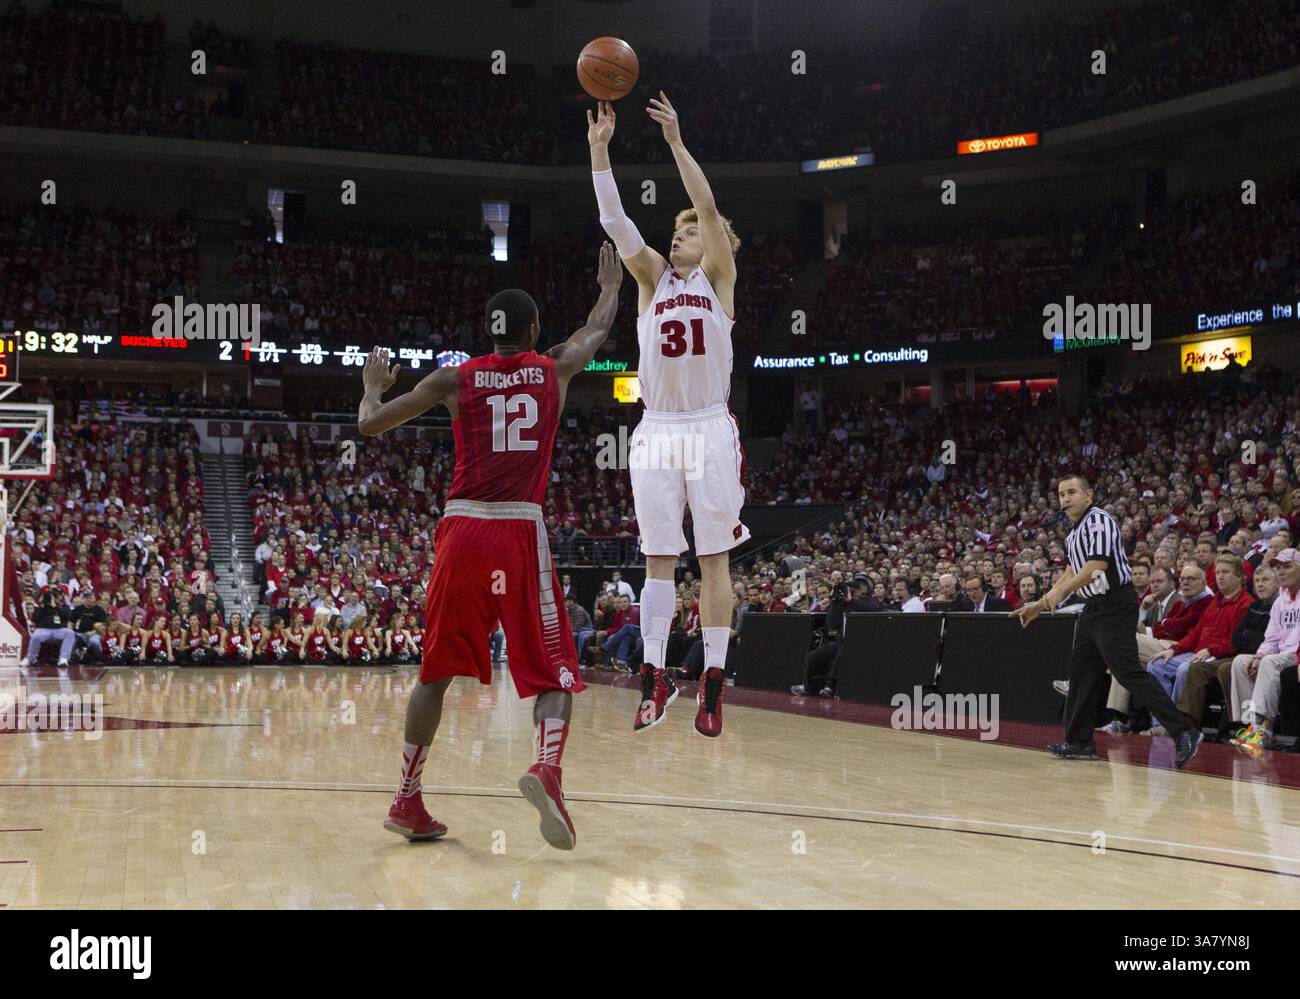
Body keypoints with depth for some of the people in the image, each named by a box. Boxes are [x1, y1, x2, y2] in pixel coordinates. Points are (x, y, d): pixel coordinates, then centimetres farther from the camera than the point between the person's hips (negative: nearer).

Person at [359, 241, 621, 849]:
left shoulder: (455, 379, 8)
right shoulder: (554, 369, 10)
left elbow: (370, 425, 8)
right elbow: (597, 332, 32)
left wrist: (372, 384, 29)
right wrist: (611, 286, 51)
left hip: (462, 531, 2)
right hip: (521, 533, -2)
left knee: (437, 671, 16)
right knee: (554, 673, 3)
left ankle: (407, 801, 17)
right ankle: (547, 767, -27)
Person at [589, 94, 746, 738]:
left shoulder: (717, 275, 6)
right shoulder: (653, 277, 13)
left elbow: (708, 207, -8)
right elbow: (614, 221, 2)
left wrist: (676, 141, -11)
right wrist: (599, 149, -5)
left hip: (709, 430, -3)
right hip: (655, 431, 3)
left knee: (714, 559, 0)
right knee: (658, 560, 2)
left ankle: (713, 682, 3)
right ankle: (655, 676, 2)